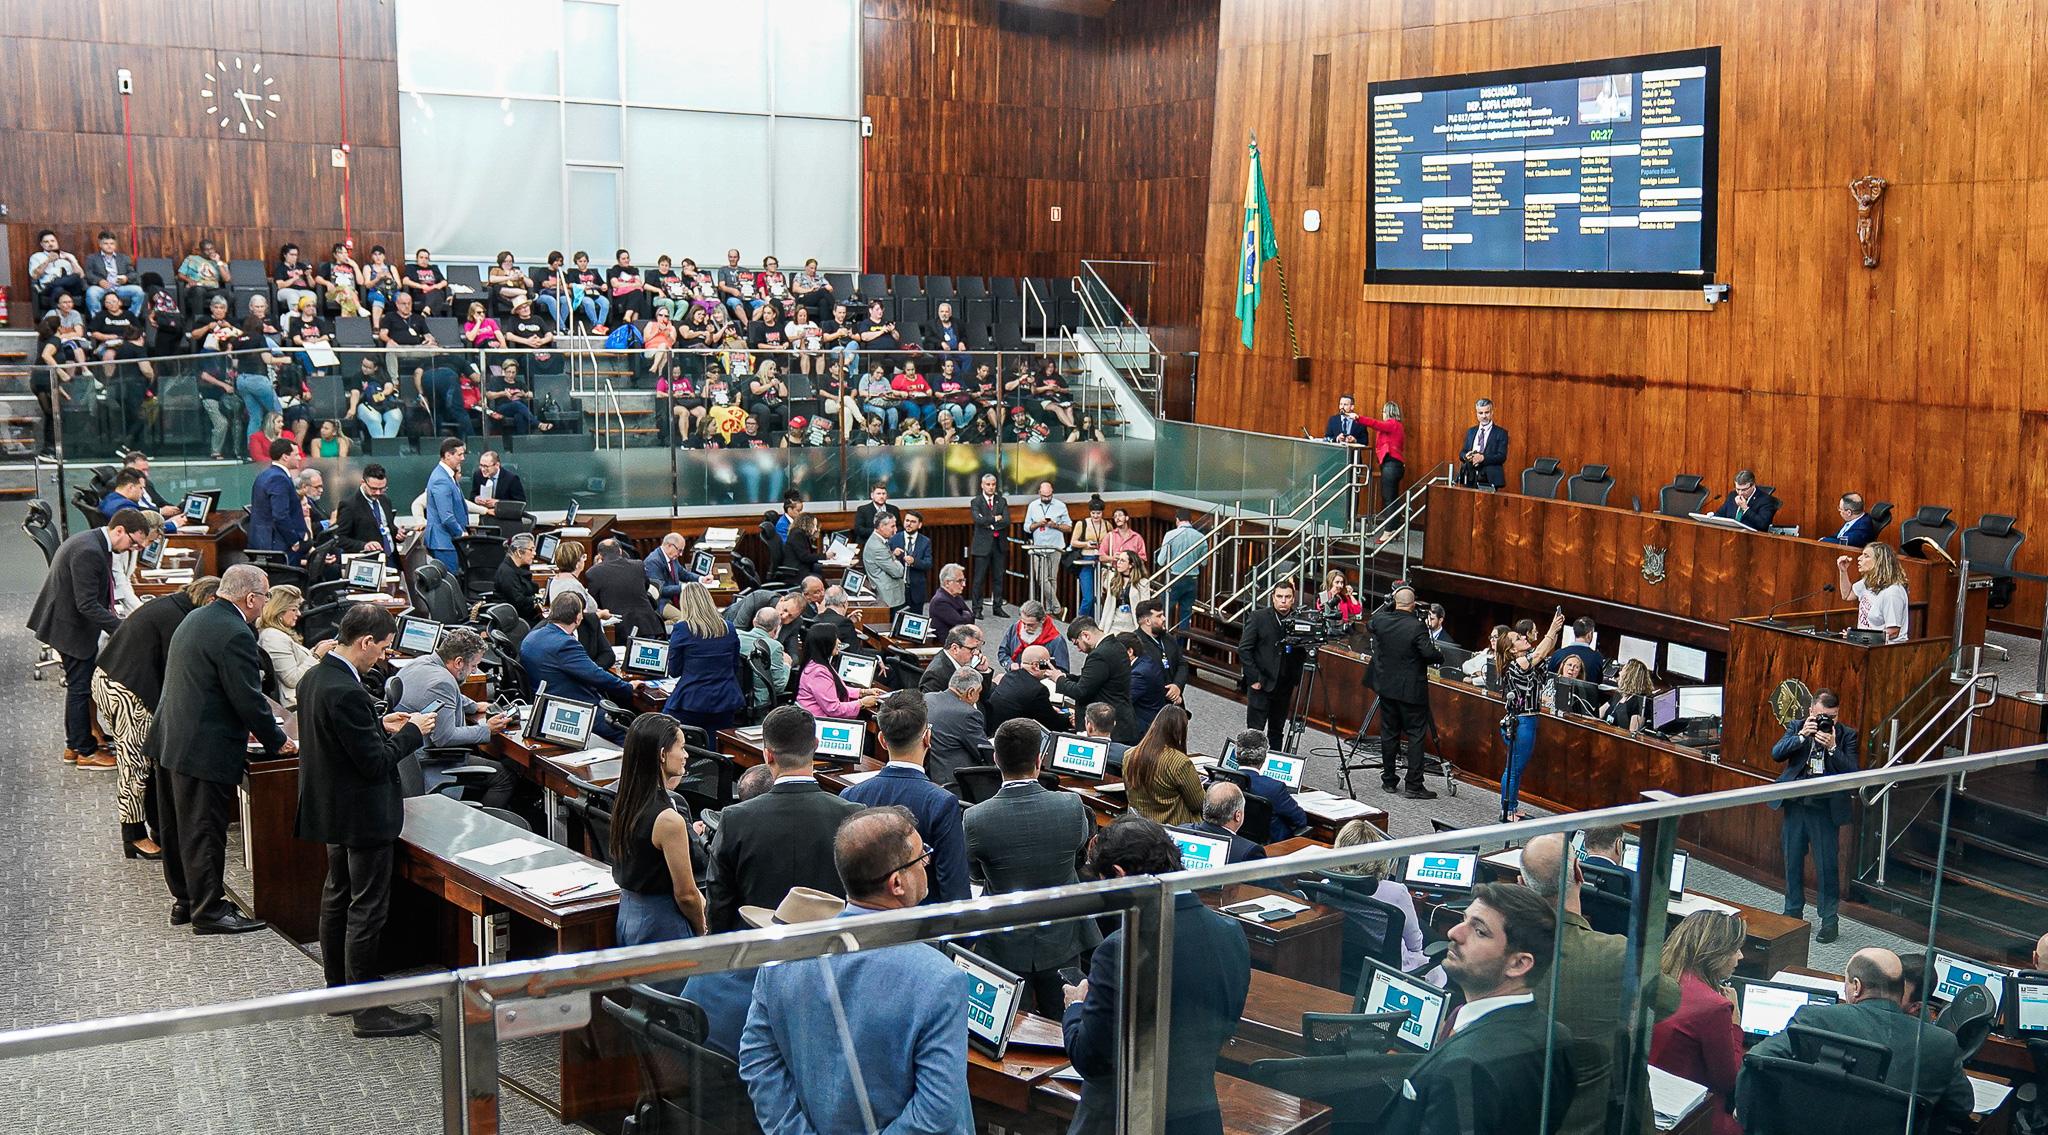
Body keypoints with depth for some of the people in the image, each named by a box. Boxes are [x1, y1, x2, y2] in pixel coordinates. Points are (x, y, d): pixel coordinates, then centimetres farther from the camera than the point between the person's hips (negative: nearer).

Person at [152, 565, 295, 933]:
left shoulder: (197, 617, 11)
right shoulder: (235, 635, -21)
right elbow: (248, 699, -20)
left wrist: (256, 729, 22)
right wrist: (277, 742, -5)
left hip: (171, 739, 10)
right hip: (204, 750, -10)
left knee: (178, 827, 18)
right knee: (204, 831, 0)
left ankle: (184, 900, 30)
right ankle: (208, 910, 8)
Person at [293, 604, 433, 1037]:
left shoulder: (314, 678, 2)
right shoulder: (346, 692, -28)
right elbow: (375, 762, -24)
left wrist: (380, 727, 8)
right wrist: (411, 732, -11)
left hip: (330, 807, 10)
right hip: (362, 814, -10)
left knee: (337, 896, 20)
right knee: (367, 910, -2)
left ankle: (339, 988, 34)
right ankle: (369, 1009, 5)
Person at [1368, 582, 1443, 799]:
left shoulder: (1381, 620, -3)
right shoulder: (1416, 627, -18)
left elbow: (1369, 624, 20)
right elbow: (1430, 654, -22)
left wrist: (1387, 606, 21)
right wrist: (1441, 655, 0)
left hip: (1386, 686, 5)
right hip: (1411, 690, -5)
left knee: (1389, 733, 13)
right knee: (1415, 736, 0)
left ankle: (1389, 780, 19)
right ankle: (1413, 786, -4)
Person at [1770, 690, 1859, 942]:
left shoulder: (1847, 735, -3)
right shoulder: (1797, 728, 4)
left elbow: (1853, 772, -12)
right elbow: (1776, 754, -9)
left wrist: (1832, 747, -23)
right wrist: (1801, 736, -21)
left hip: (1825, 808, -3)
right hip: (1795, 805, 3)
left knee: (1827, 866, 0)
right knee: (1793, 862, 14)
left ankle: (1829, 921, 10)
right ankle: (1793, 913, 29)